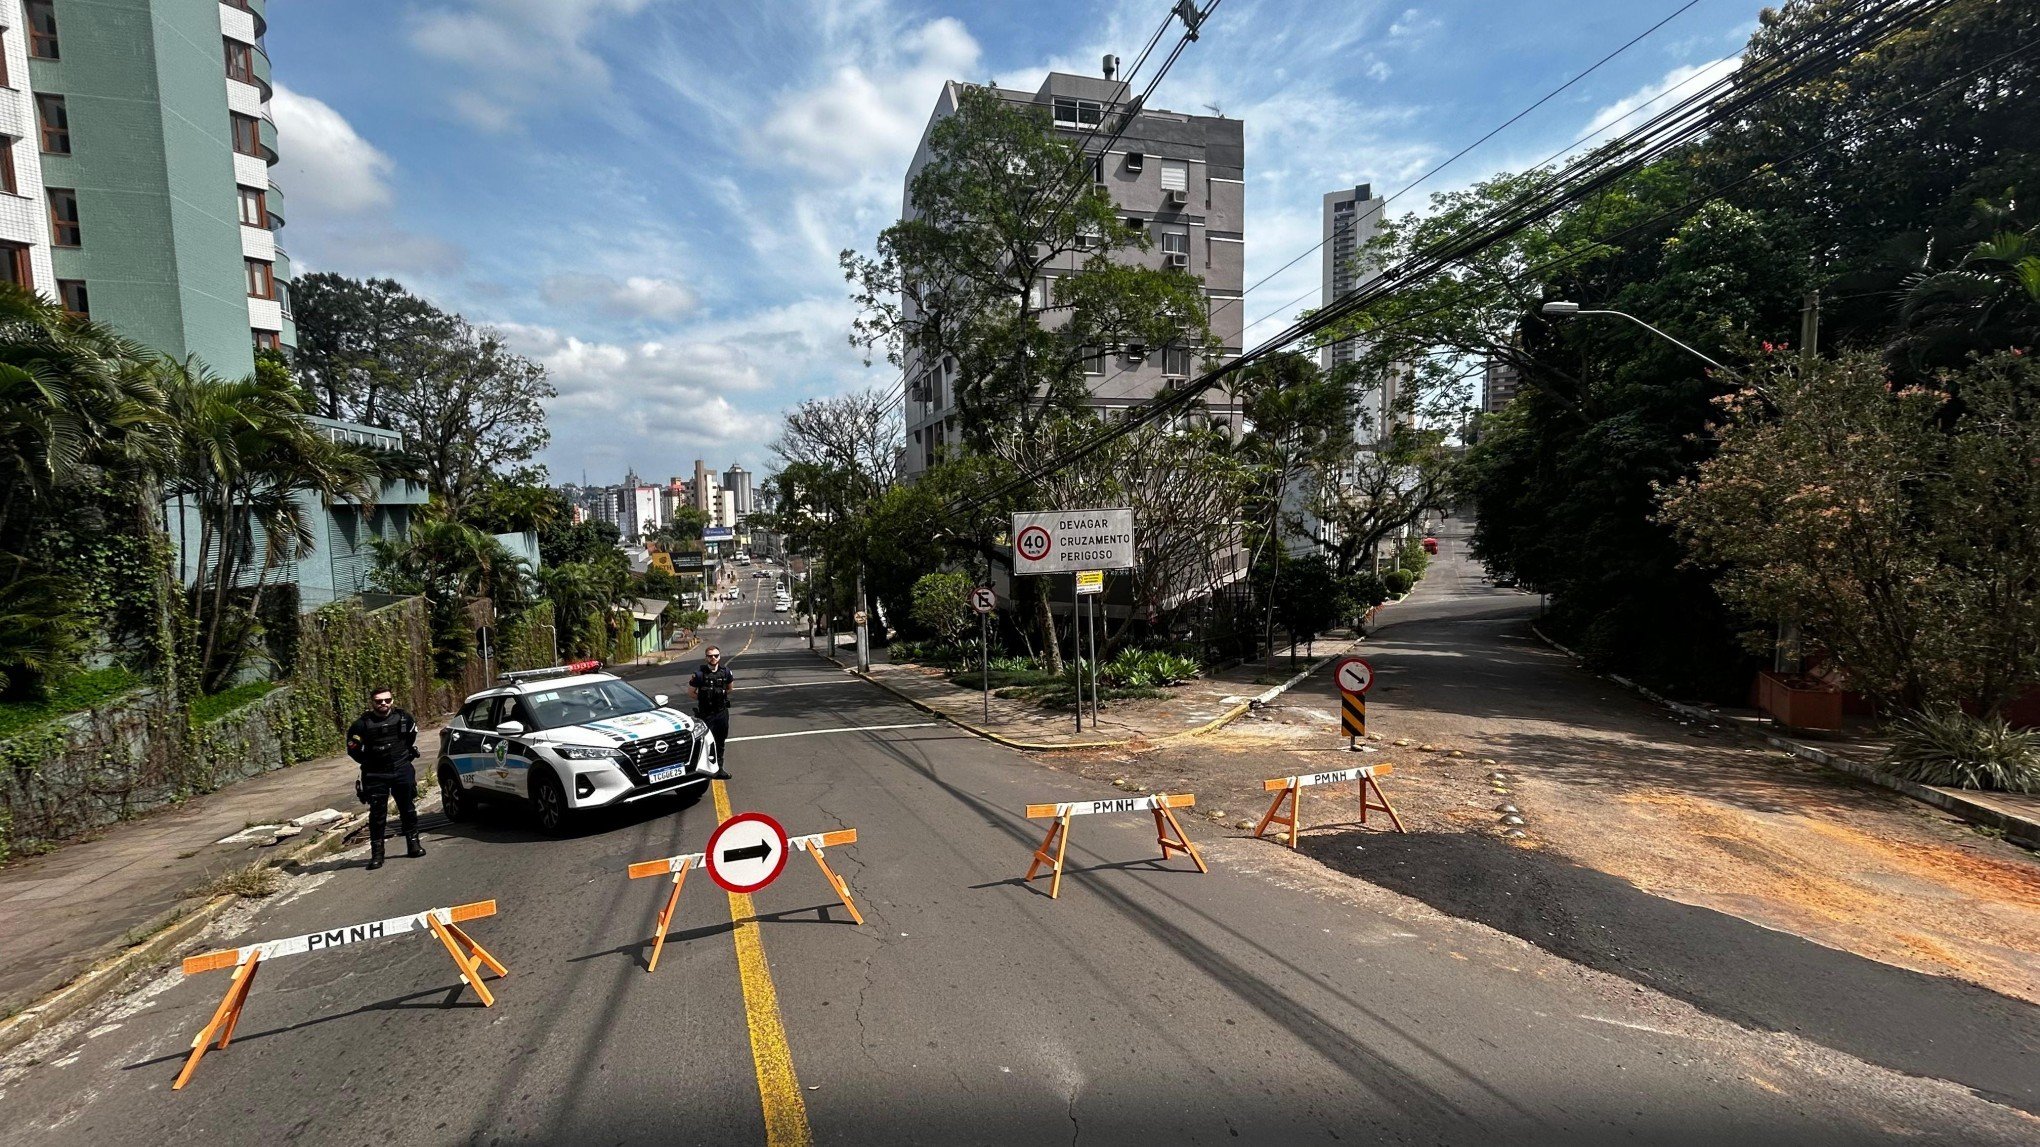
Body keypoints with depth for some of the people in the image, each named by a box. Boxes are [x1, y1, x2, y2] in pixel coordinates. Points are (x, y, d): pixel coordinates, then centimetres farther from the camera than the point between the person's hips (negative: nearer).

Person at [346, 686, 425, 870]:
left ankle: (414, 845, 20)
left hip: (402, 771, 2)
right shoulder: (362, 724, -9)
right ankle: (376, 853, 10)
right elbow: (352, 748, 2)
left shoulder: (403, 718, -1)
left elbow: (412, 736, 17)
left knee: (408, 809, 9)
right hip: (375, 776, -2)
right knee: (377, 814, 1)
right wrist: (369, 762, 2)